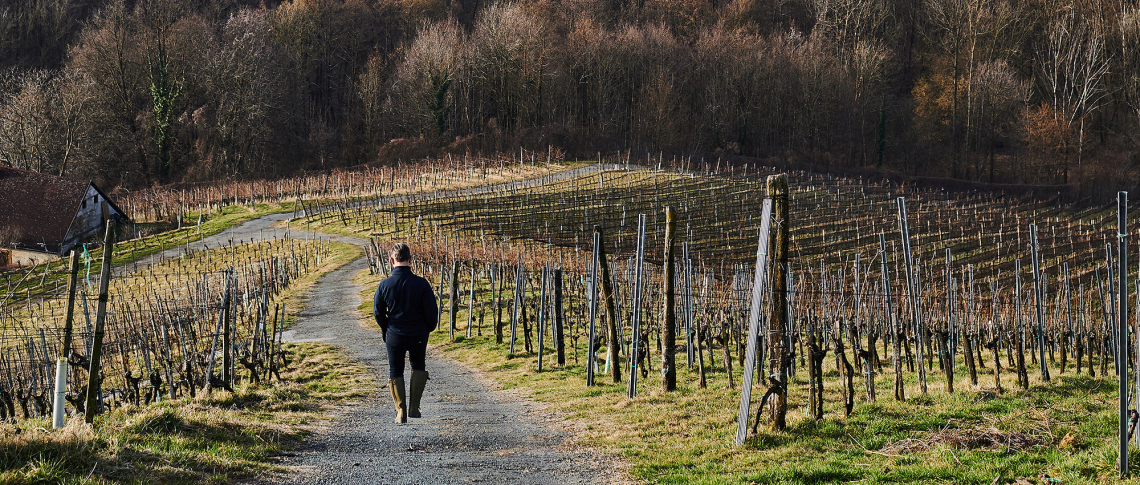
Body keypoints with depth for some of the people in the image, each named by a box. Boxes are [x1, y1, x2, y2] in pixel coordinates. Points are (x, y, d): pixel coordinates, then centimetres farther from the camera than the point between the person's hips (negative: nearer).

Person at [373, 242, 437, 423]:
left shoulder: (384, 285, -12)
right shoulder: (421, 283, -15)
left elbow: (378, 312, -2)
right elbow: (431, 311, -10)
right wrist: (430, 327, 10)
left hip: (394, 334, 0)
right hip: (418, 334, 0)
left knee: (395, 372, 15)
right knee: (418, 367, 22)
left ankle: (401, 411, 12)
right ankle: (414, 407, 13)